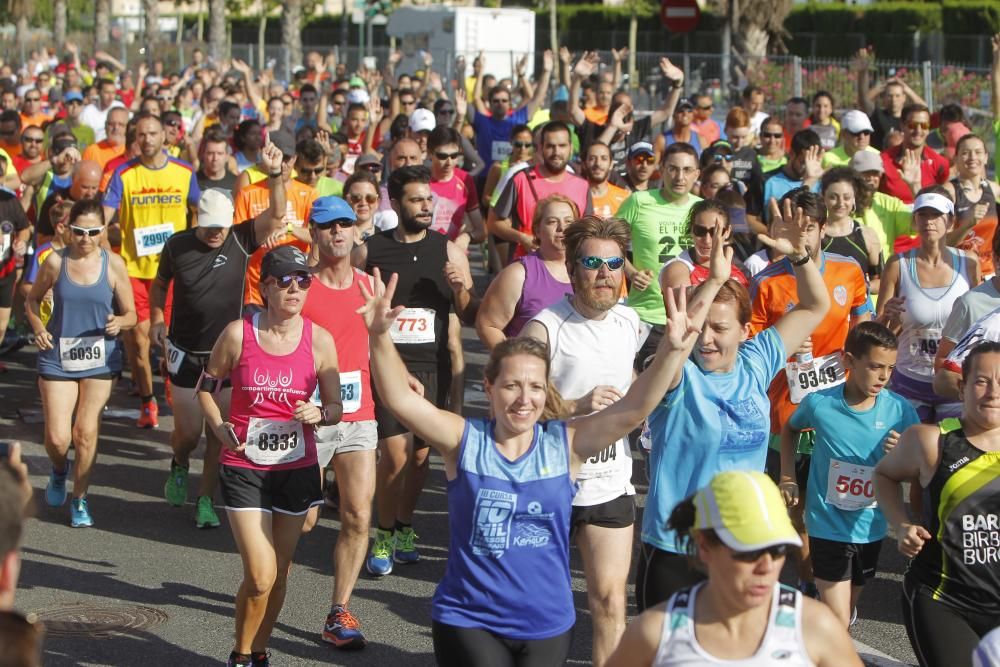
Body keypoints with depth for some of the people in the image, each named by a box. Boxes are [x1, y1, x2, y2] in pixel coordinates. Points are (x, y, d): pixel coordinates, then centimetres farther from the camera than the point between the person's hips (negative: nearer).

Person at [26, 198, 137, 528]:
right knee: (57, 438, -4)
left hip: (99, 358, 0)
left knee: (86, 432, -2)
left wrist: (119, 322, -19)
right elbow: (33, 299, 12)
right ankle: (59, 470, 32)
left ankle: (80, 499, 18)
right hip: (57, 357, 0)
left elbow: (130, 314, 4)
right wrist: (37, 327, -6)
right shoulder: (56, 261, -3)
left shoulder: (113, 264, -4)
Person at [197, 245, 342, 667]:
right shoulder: (238, 333, -8)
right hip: (244, 468, -2)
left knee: (279, 574, 11)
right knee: (260, 576, -11)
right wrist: (220, 428, -9)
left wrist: (320, 415, -19)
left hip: (297, 469, 2)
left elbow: (335, 406, 4)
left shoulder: (319, 340, -4)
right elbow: (206, 387, 7)